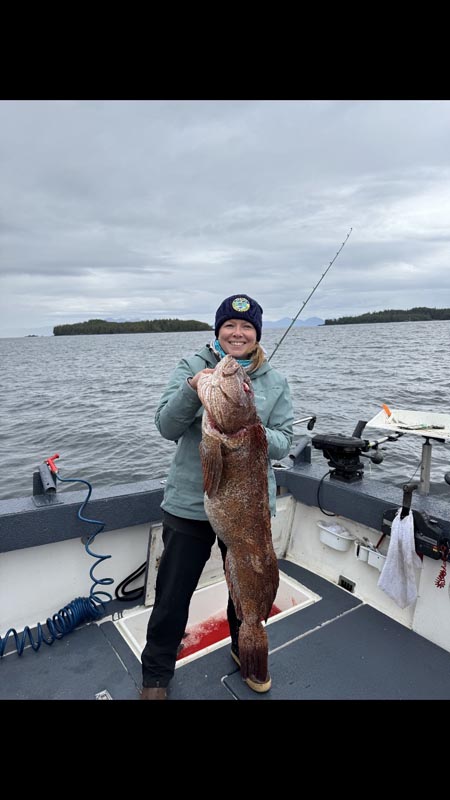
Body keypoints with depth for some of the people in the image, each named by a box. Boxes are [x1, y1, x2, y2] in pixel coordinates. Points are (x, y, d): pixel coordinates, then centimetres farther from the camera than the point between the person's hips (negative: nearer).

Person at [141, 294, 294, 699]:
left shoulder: (276, 382, -1)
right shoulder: (192, 368, -5)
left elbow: (283, 443, -5)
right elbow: (167, 427, -13)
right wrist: (191, 390, -32)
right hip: (190, 502, -1)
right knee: (173, 593, 12)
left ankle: (246, 653, 53)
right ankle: (156, 674, 39)